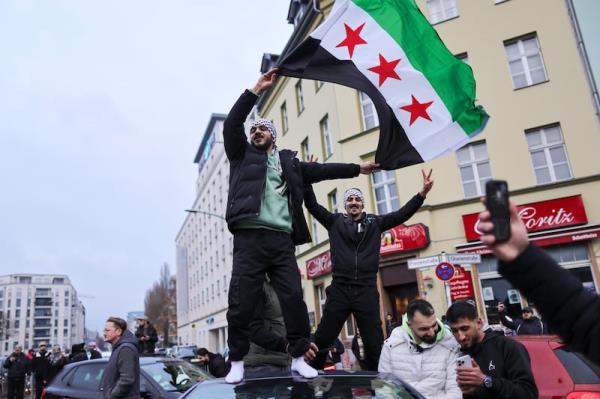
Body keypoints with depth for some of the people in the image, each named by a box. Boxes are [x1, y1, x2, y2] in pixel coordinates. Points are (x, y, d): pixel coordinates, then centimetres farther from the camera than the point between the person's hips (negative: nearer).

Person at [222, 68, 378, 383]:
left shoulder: (289, 162, 23)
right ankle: (237, 362, 10)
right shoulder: (242, 155, 18)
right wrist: (257, 90, 3)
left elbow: (320, 170, 24)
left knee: (294, 299, -3)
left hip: (281, 240, 2)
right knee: (241, 303, -4)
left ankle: (299, 358, 10)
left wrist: (358, 168, 25)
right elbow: (231, 124, 6)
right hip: (250, 237, -2)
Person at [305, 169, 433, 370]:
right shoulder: (335, 221, 10)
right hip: (339, 289, 0)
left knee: (374, 343, 7)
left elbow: (402, 214, 5)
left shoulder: (375, 222, 12)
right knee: (322, 340, 3)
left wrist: (422, 193, -6)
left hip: (367, 290, 1)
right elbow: (312, 206, 3)